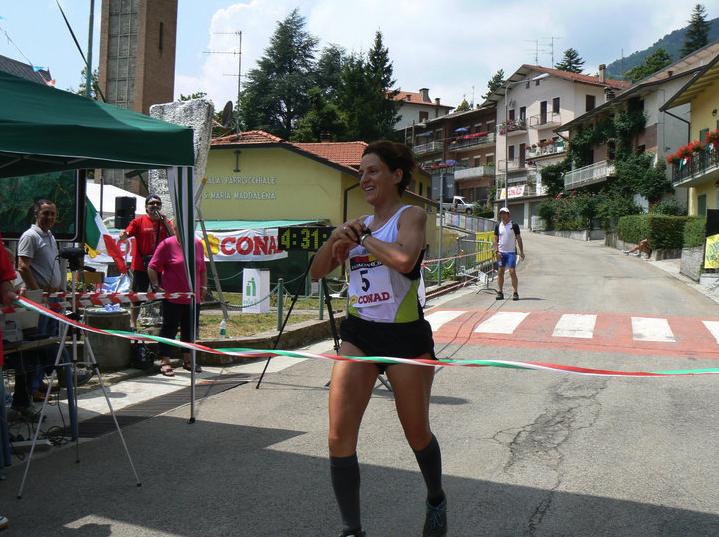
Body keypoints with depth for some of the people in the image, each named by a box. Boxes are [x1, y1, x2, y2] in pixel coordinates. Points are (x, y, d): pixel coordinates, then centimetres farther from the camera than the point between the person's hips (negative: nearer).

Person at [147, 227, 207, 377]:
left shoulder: (198, 244, 10)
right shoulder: (167, 244, -5)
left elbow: (202, 269, 19)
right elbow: (152, 267, -4)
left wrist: (203, 287, 13)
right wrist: (156, 286, -10)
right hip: (172, 297, -5)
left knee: (190, 329, 11)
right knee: (169, 329, -1)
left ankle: (187, 360, 24)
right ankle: (164, 362, 6)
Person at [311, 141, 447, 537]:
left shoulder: (411, 216, -6)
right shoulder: (359, 223, 11)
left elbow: (404, 258, -29)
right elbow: (318, 272, 11)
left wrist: (362, 236, -15)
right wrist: (336, 238, -6)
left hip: (406, 337, -5)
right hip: (358, 335, 5)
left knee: (417, 433, 12)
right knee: (339, 437, -6)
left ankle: (436, 500, 41)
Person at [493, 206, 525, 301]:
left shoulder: (514, 225, -1)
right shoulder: (498, 226, 8)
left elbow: (519, 239, 1)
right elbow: (495, 239, 11)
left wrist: (521, 252, -2)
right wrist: (496, 250, -3)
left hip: (511, 252, -4)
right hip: (501, 253, 4)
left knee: (512, 272, -9)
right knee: (500, 272, 4)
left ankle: (515, 293, -5)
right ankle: (500, 292, 11)